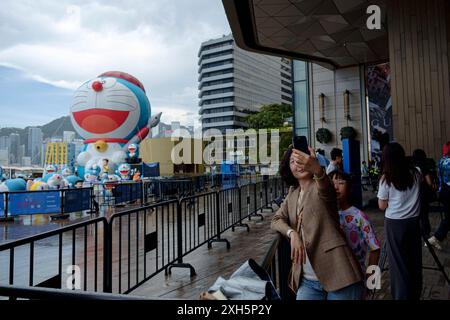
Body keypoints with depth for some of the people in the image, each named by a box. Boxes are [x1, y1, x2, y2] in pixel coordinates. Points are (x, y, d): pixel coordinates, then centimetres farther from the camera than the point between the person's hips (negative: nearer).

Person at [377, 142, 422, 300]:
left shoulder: (386, 178, -13)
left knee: (399, 262, 6)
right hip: (414, 221, 4)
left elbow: (382, 206, -7)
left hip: (395, 223, -4)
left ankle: (402, 295, 15)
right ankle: (414, 294, 28)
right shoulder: (416, 172, -2)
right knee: (414, 260, 14)